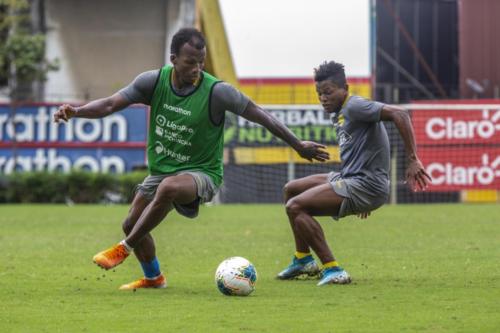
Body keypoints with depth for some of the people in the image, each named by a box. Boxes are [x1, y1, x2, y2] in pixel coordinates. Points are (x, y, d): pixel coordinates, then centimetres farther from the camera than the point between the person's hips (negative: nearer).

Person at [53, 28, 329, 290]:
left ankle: (124, 248, -20)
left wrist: (299, 146, -7)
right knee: (132, 224, 7)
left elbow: (261, 116, -11)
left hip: (201, 172, -5)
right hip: (161, 170, 5)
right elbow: (111, 104, -13)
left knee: (169, 187, -37)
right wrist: (75, 111, -31)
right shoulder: (154, 81, -11)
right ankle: (153, 278, 37)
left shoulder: (217, 92, -20)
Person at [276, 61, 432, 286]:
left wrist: (413, 160, -29)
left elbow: (398, 114, -25)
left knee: (295, 206, -17)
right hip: (348, 179, 10)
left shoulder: (354, 107, -14)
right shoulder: (338, 114, 17)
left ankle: (332, 269, -17)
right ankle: (303, 259, 26)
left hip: (364, 185, -10)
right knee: (290, 190, 20)